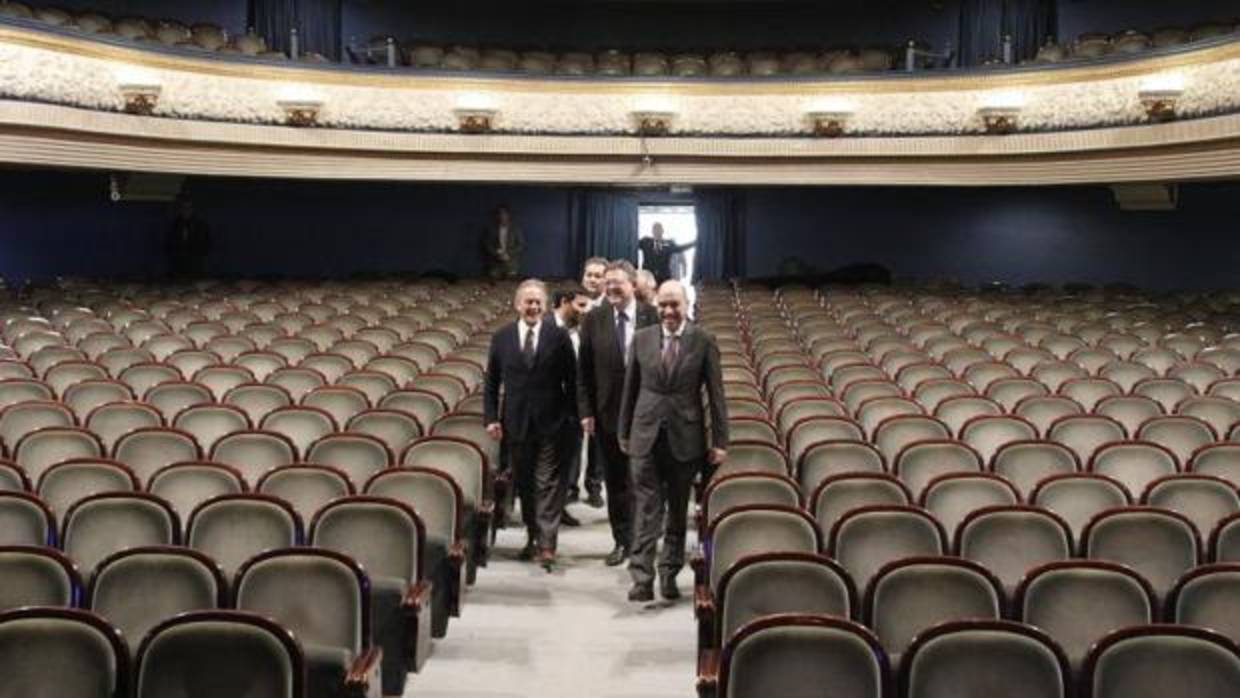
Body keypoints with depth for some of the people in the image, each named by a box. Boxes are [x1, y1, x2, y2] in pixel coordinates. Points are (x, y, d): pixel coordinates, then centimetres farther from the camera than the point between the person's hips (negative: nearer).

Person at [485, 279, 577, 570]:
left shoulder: (559, 337, -3)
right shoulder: (502, 337, 4)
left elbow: (571, 382, 0)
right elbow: (492, 383, 7)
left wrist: (571, 416, -5)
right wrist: (491, 418, -1)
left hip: (549, 425, -3)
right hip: (516, 423, 3)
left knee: (547, 484, -3)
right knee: (524, 484, 12)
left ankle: (547, 545, -3)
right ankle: (532, 538, 26)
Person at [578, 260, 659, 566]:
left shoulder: (653, 317, -7)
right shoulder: (594, 319, 0)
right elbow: (584, 371, 2)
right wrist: (585, 411, -3)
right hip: (607, 413, 2)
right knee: (615, 482, 11)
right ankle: (622, 541, 23)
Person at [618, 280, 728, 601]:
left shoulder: (703, 341, -3)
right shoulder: (642, 338, 3)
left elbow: (716, 394, -2)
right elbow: (630, 388, 9)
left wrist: (719, 441, -5)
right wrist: (624, 432, 11)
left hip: (685, 438, -1)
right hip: (647, 436, 1)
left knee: (678, 511, 11)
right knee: (647, 509, -2)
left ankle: (669, 573, 24)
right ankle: (642, 578, -3)